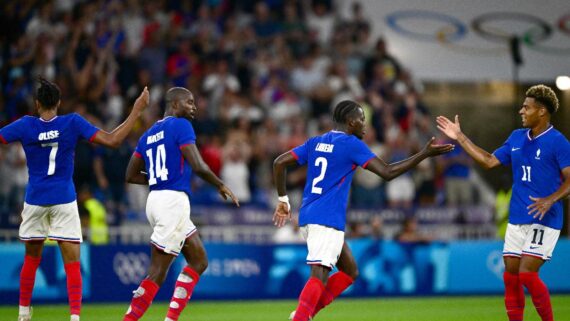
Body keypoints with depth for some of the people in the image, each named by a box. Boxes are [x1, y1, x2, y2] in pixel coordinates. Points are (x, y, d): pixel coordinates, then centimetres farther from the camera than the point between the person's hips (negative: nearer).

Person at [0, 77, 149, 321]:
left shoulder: (25, 125, -5)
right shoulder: (72, 123, -8)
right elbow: (113, 141, -11)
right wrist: (137, 110, -5)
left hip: (34, 200, 2)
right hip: (64, 200, -2)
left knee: (31, 259, 18)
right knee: (72, 263, -3)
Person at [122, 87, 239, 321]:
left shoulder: (148, 134, 18)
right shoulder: (181, 126, -5)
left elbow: (131, 175, 17)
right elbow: (198, 166, -13)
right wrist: (221, 186, 2)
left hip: (156, 199, 9)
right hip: (173, 201, -9)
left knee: (199, 261, 13)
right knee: (158, 272, -7)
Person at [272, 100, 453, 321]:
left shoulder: (315, 143, 15)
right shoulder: (352, 145, -6)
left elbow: (279, 163, 11)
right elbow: (387, 172, -12)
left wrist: (283, 200, 17)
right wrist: (426, 153, -7)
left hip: (308, 217, 9)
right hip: (327, 220, -9)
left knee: (350, 271, 16)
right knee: (320, 274, -16)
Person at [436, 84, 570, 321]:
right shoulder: (517, 138, 12)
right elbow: (489, 161, 18)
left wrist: (550, 200, -29)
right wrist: (460, 138, 17)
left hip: (544, 220, -7)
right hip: (516, 219, 7)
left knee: (527, 274, -16)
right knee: (510, 276, 5)